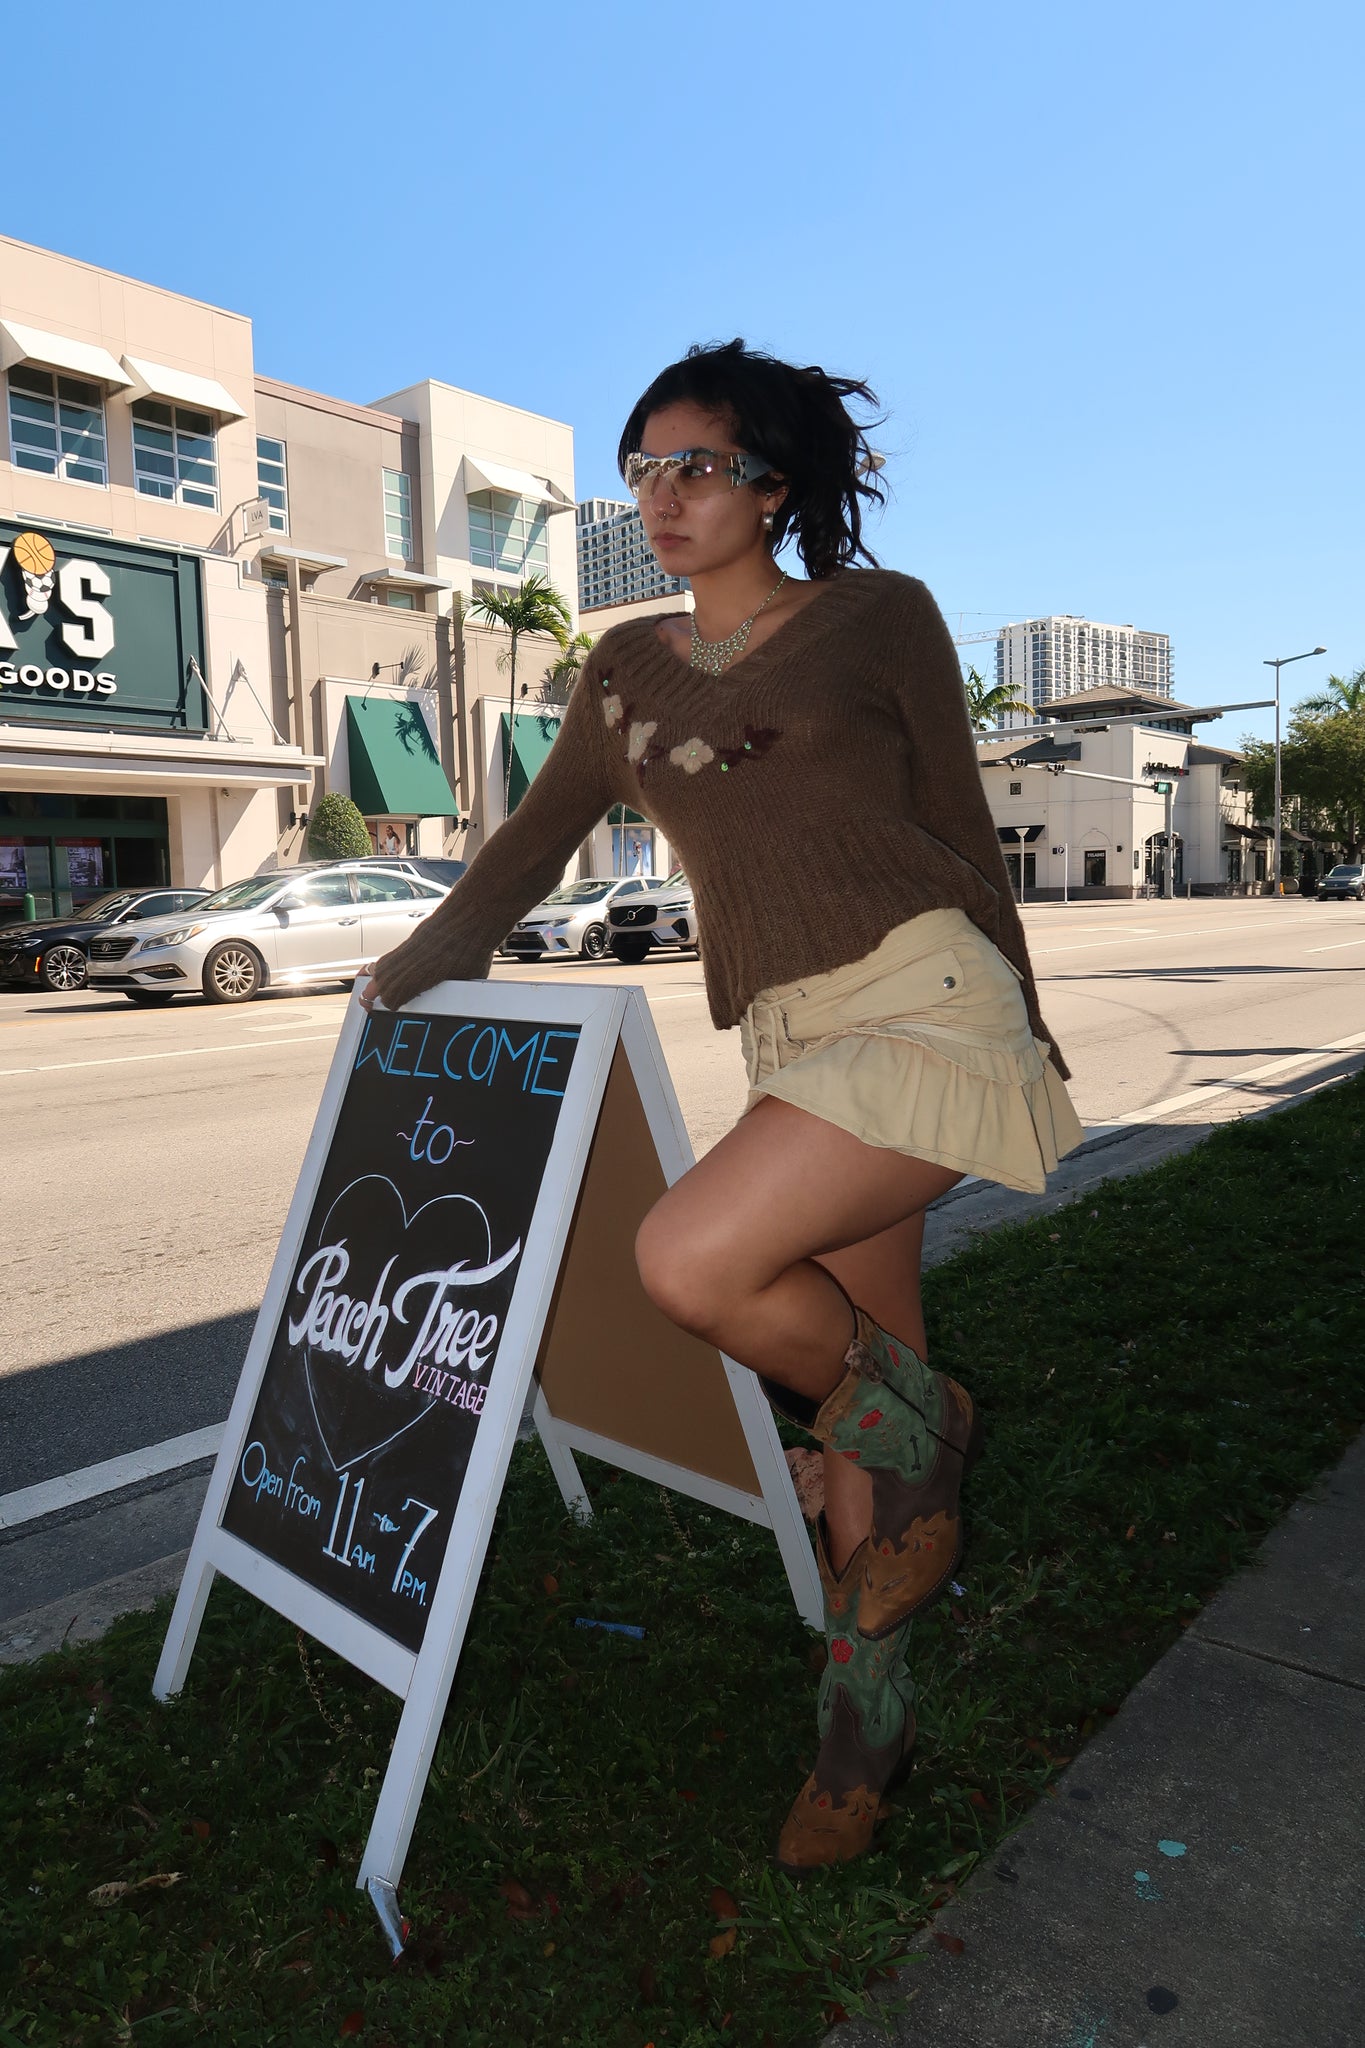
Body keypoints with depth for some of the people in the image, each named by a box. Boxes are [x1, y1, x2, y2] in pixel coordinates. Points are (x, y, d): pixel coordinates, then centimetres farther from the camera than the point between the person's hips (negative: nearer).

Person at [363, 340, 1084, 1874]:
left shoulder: (880, 616, 6)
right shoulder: (628, 669, 17)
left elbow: (961, 827, 7)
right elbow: (543, 831, 21)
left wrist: (1026, 1031, 9)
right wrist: (434, 951, 8)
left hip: (925, 1000, -4)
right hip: (791, 1045, 5)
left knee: (691, 1260, -24)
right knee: (858, 1372, 7)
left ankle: (914, 1419, 5)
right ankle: (867, 1715, 27)